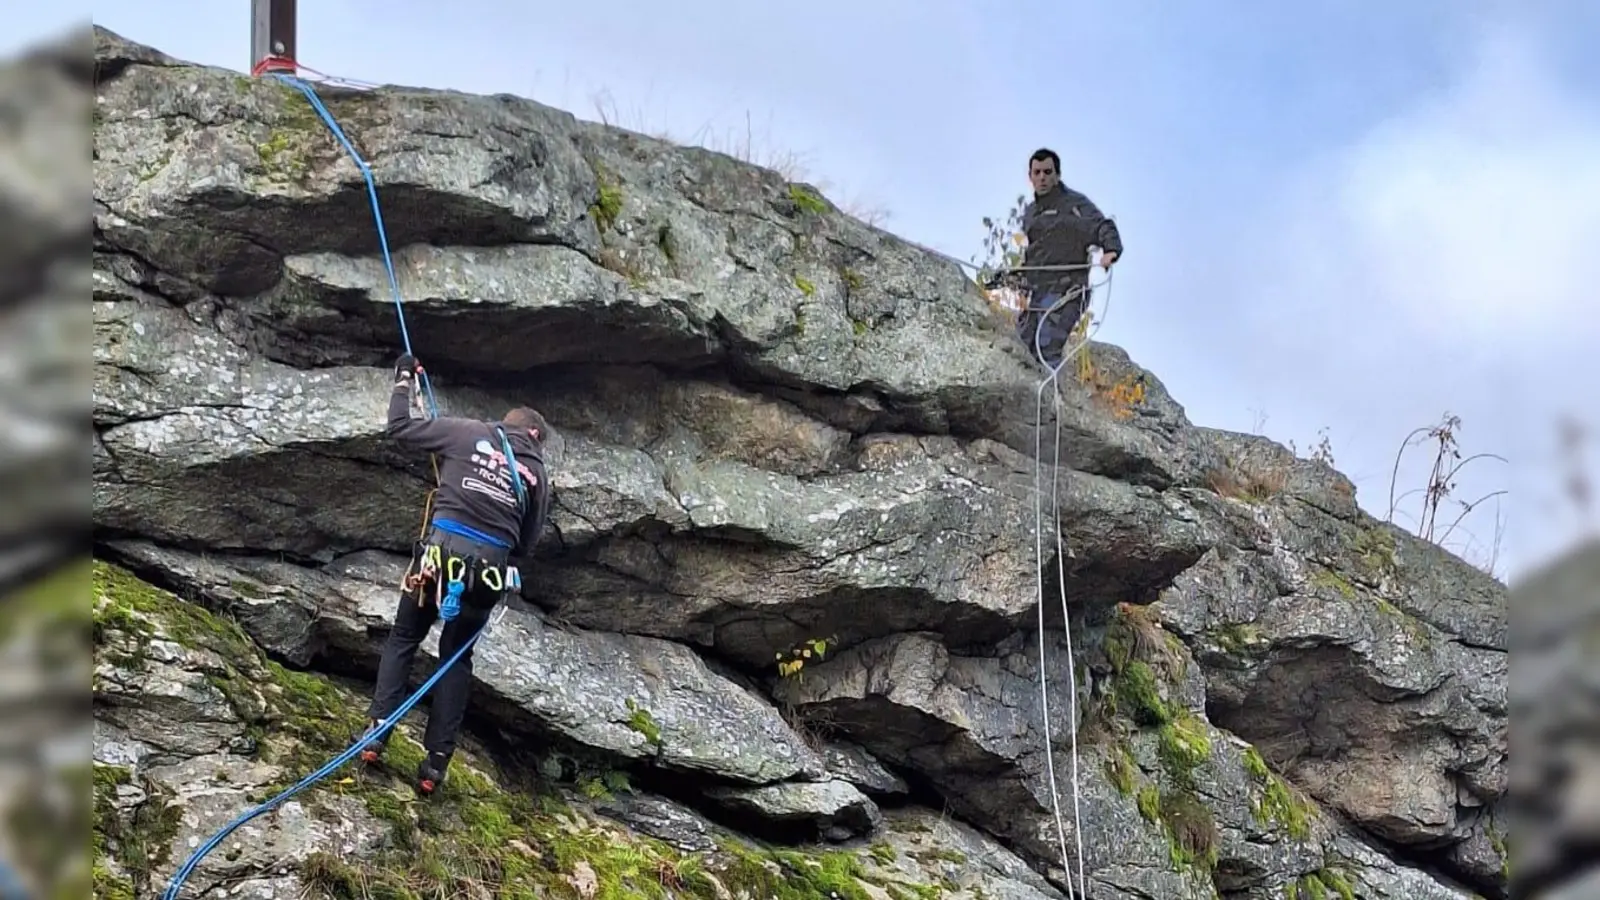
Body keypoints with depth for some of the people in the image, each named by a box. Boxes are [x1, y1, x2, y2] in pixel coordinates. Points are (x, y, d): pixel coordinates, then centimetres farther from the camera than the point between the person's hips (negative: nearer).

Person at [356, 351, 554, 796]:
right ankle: (436, 762, 8)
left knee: (403, 640, 16)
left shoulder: (467, 432, 9)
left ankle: (377, 731, 0)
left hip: (442, 549, -2)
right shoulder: (536, 473, 16)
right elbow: (527, 542, 16)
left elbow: (400, 428, 12)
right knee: (456, 656, 16)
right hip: (490, 566, 2)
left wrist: (404, 381, 27)